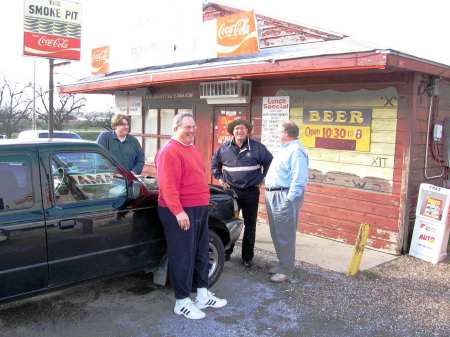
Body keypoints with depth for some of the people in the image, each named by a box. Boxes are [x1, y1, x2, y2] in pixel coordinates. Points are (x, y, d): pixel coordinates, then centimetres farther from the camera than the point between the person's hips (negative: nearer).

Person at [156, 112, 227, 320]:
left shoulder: (191, 148, 15)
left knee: (201, 253, 17)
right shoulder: (170, 151, -16)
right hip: (180, 212, -10)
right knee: (182, 256, 0)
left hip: (199, 209, 10)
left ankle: (203, 295, 30)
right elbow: (168, 185, -24)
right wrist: (178, 211, -29)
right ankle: (182, 302, 12)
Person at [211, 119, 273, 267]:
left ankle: (247, 257, 16)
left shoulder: (257, 147, -3)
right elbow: (214, 163, 18)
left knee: (250, 225, 5)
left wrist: (262, 178, 2)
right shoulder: (224, 148, 3)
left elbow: (269, 162, 5)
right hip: (230, 191, 2)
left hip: (251, 192, -1)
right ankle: (226, 251, 26)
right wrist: (219, 178, 9)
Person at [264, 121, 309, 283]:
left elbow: (300, 180, -22)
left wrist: (289, 200, -24)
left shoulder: (296, 151, -15)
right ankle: (283, 263, 30)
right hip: (273, 195, 10)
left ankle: (286, 270, 6)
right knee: (276, 233, 17)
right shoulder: (285, 149, 18)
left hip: (284, 197, -10)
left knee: (285, 236, -3)